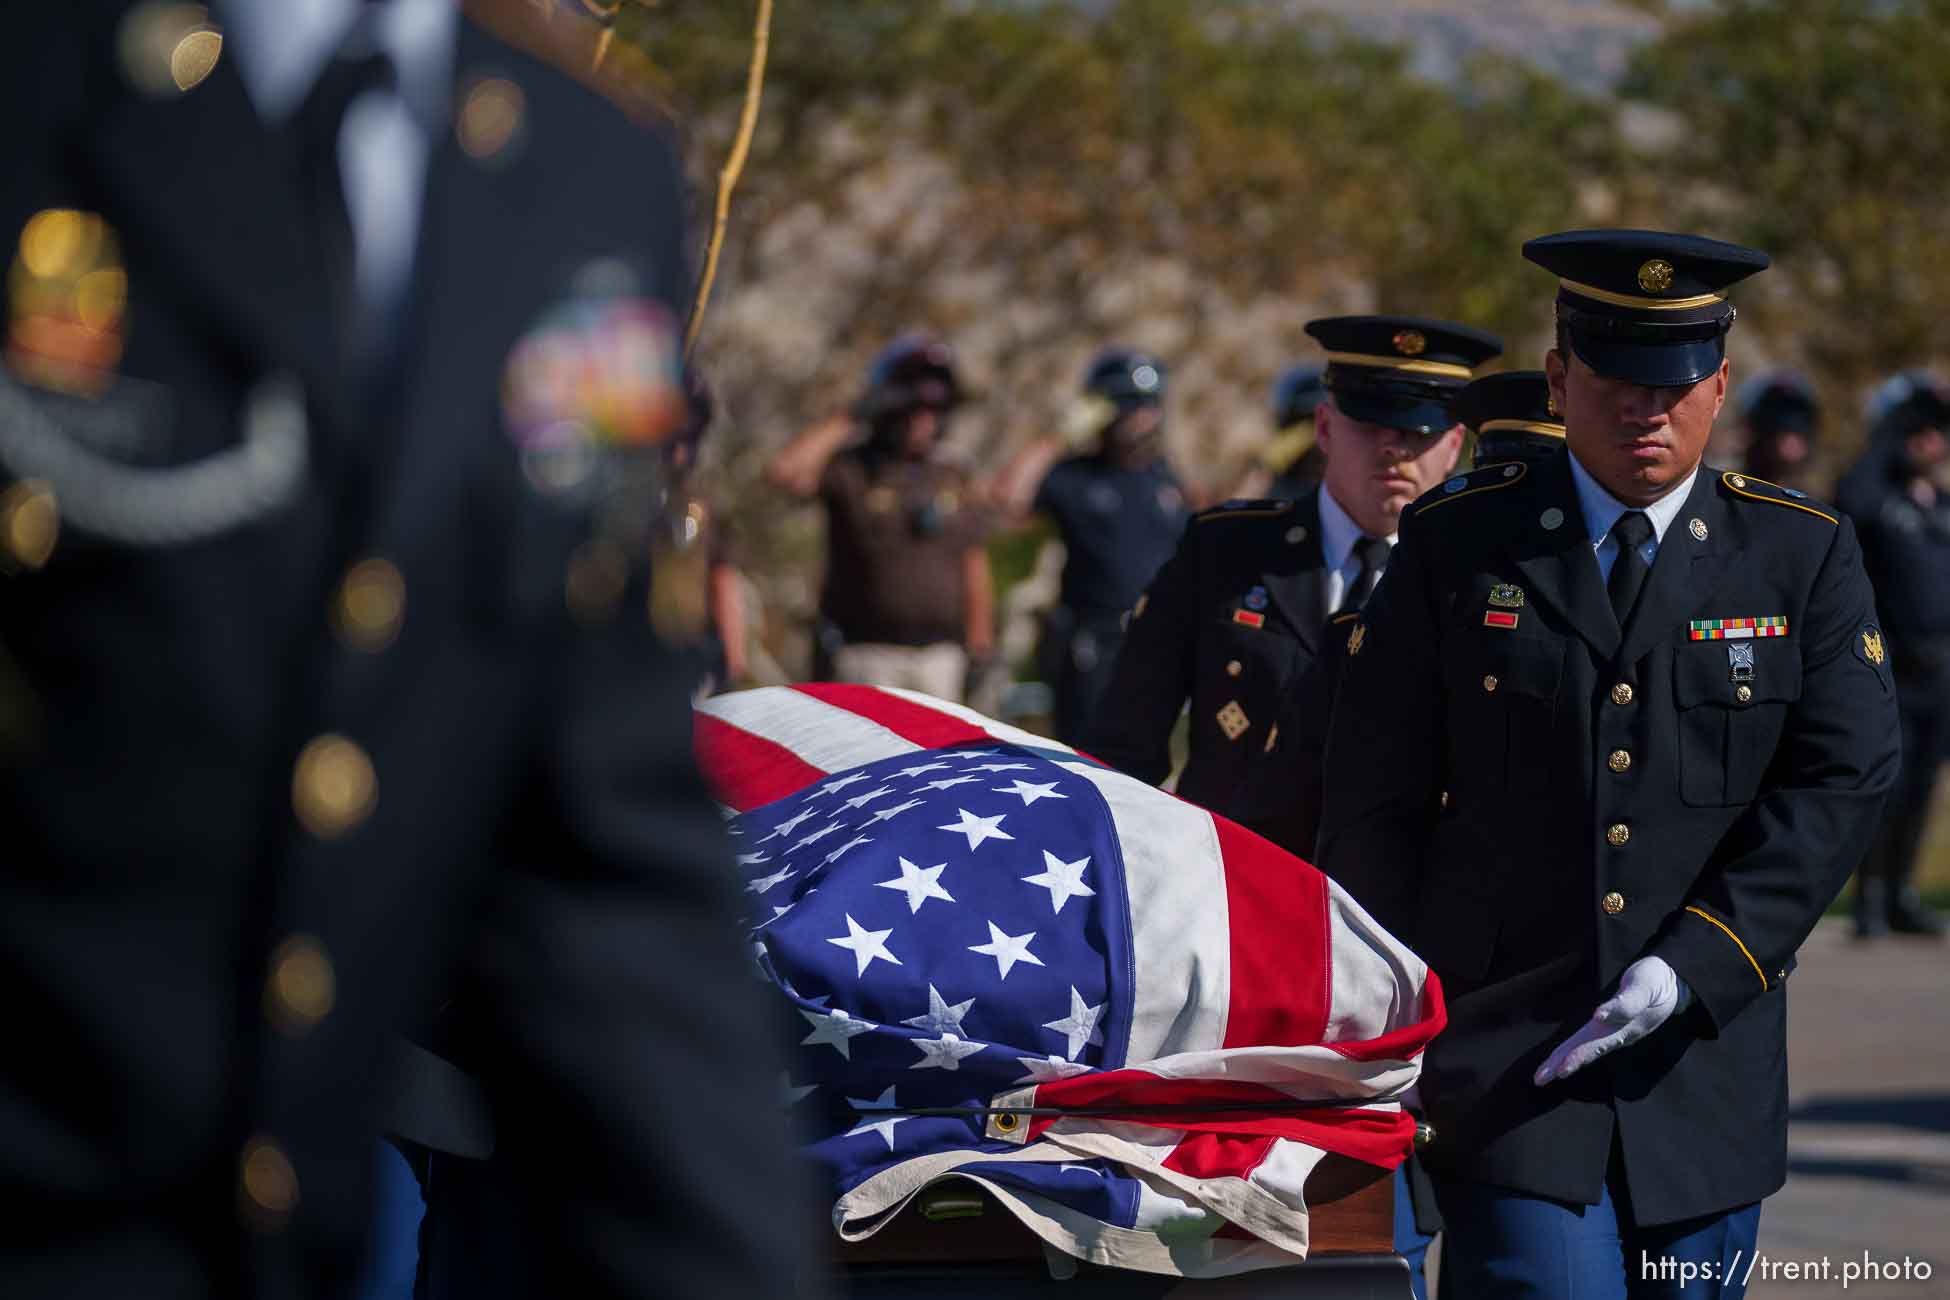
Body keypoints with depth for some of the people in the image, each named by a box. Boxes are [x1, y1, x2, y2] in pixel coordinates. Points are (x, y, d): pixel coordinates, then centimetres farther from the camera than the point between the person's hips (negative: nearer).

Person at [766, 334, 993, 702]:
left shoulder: (953, 482, 11)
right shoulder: (850, 471, -4)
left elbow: (975, 569, 15)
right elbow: (783, 471, -23)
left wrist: (978, 645, 11)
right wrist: (849, 419, -19)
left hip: (939, 657, 4)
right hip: (867, 654, -4)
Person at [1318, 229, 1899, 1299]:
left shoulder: (1802, 554, 5)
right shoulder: (1457, 544, 4)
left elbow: (1841, 781, -3)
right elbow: (1372, 792, 5)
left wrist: (1692, 969, -14)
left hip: (1704, 1069, 2)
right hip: (1503, 1051, -2)